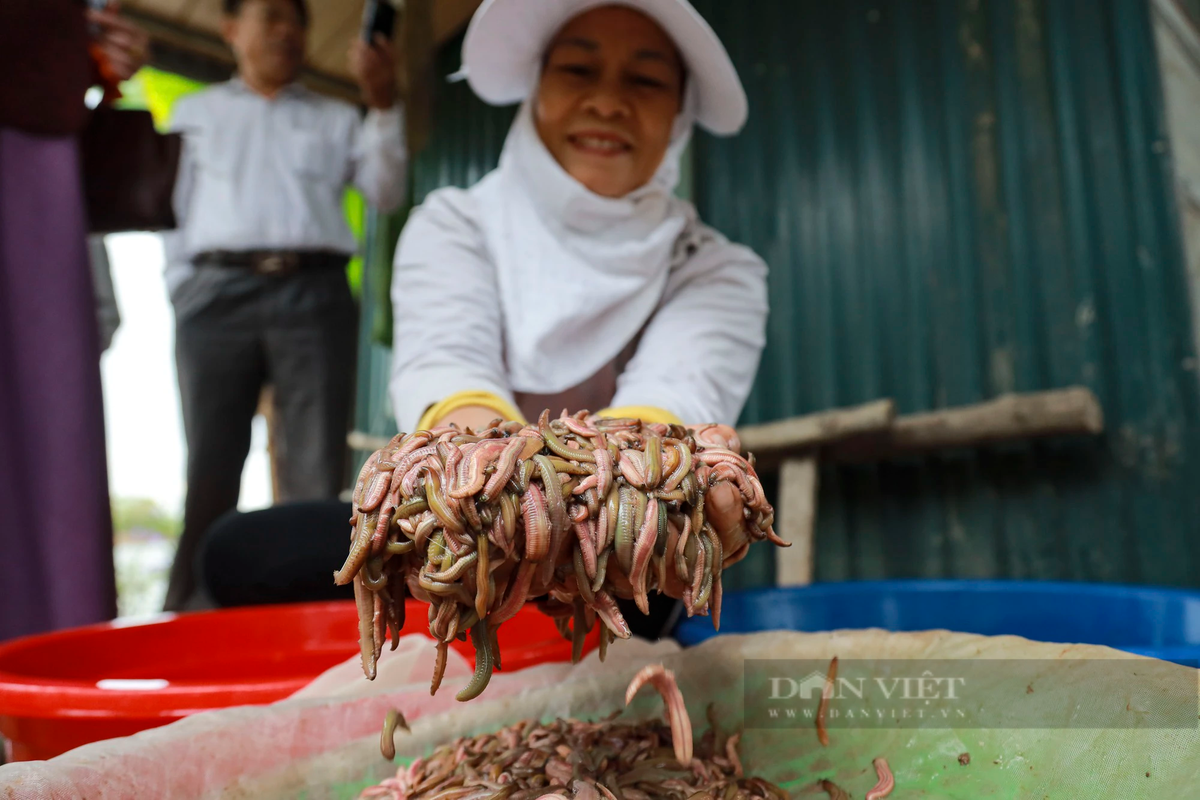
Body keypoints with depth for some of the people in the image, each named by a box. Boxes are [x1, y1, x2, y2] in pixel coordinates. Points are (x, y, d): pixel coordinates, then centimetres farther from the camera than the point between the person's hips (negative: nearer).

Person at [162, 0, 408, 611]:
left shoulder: (336, 118, 22)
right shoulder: (196, 111, 23)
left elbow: (386, 195, 8)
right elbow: (171, 203, 17)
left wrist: (383, 104, -3)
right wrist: (179, 289, 4)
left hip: (315, 293, 0)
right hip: (219, 291, 0)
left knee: (316, 472, -7)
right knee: (210, 468, -2)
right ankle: (187, 613, 5)